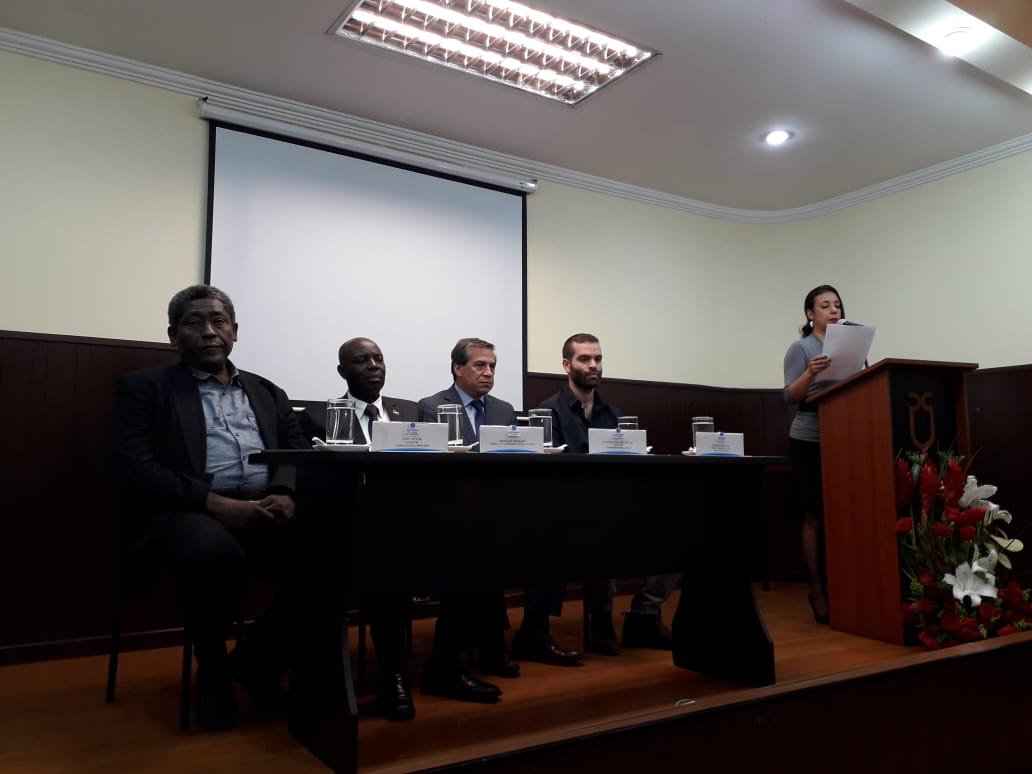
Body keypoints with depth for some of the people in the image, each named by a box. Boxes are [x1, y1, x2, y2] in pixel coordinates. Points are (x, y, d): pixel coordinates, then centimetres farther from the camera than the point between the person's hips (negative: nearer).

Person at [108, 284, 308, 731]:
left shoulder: (268, 393, 22)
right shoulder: (144, 388, 9)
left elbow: (300, 455, 14)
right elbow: (131, 468, -5)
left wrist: (286, 493, -11)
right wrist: (214, 502, -19)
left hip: (266, 510, 4)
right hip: (187, 512, -4)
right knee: (215, 551, -38)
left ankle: (257, 661, 0)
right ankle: (212, 667, -5)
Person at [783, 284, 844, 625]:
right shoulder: (800, 348, -2)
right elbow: (790, 396, -10)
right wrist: (810, 373, -26)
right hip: (809, 441, -4)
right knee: (815, 516, -2)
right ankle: (818, 591, 5)